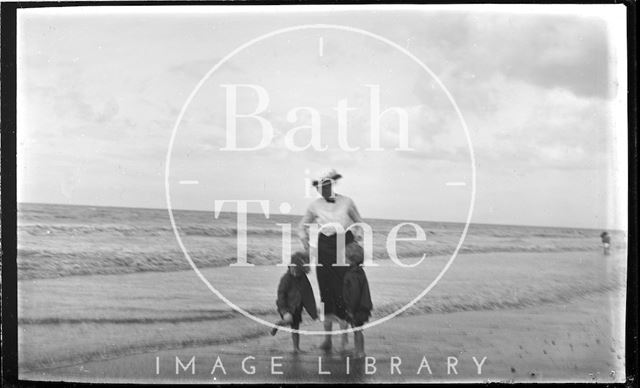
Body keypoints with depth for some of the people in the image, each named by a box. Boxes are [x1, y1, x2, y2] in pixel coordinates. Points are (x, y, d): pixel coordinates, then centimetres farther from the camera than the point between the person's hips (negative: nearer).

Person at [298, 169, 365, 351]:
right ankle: (327, 338, 13)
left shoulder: (346, 202, 0)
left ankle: (344, 338, 7)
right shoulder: (315, 206, 4)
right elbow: (302, 227, 17)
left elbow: (359, 223, 14)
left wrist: (357, 238, -2)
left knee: (343, 290, -4)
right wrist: (305, 240, -1)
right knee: (326, 291, 2)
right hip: (324, 248, 2)